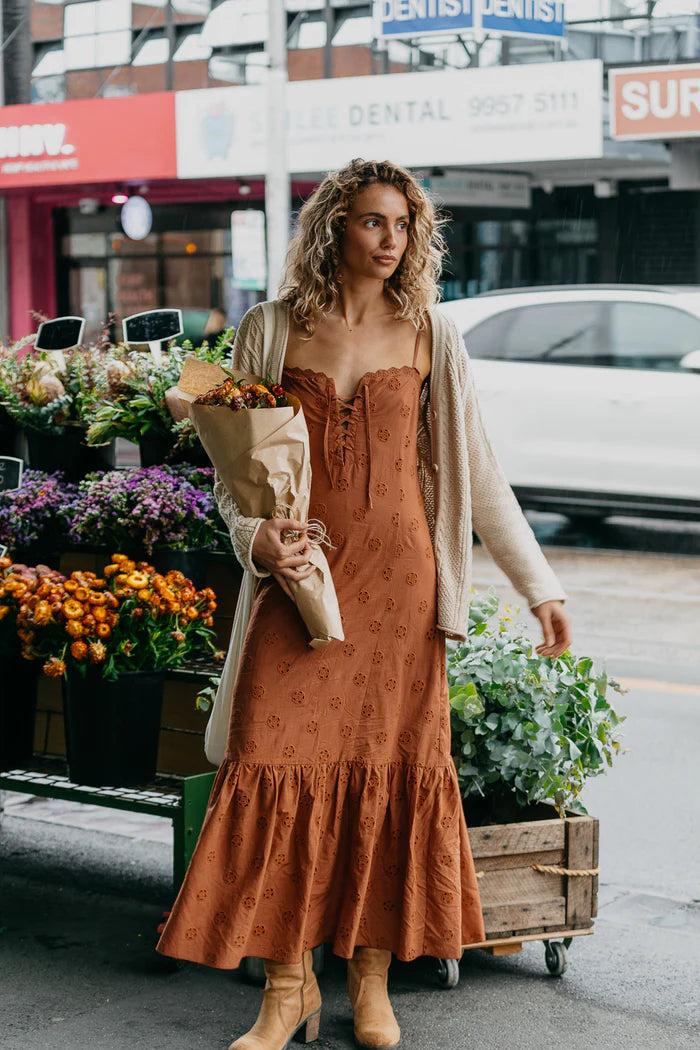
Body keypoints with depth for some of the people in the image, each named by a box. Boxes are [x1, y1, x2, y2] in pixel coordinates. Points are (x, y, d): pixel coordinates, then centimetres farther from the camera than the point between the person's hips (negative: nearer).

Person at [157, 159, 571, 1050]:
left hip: (397, 576, 1)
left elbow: (476, 470, 7)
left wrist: (539, 585, 4)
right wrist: (255, 537, -11)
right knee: (281, 762, -6)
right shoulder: (271, 331, 5)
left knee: (392, 766, 2)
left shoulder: (428, 336, 5)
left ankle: (371, 978, 17)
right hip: (300, 578, 0)